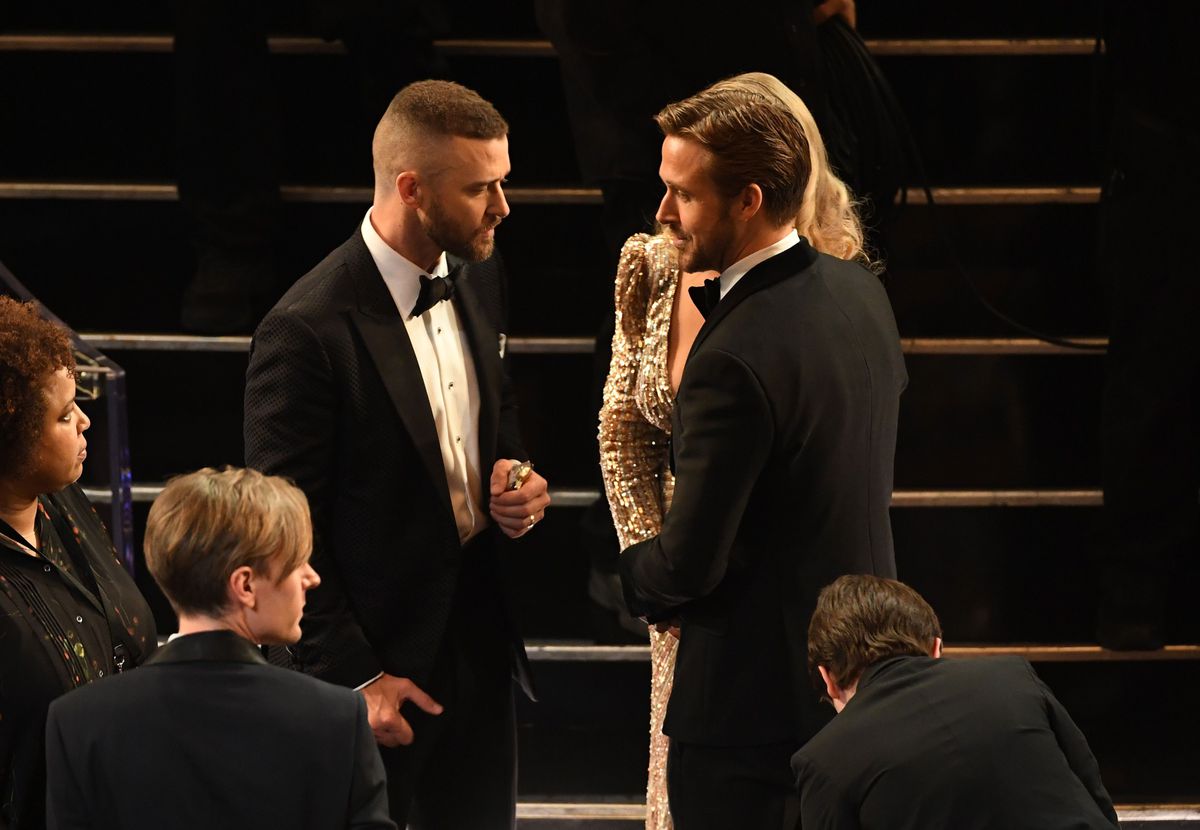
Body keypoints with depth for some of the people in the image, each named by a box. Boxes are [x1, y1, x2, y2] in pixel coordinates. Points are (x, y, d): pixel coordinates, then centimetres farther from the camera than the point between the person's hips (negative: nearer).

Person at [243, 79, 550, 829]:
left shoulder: (478, 281, 3)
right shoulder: (308, 332, -21)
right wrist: (355, 678, -15)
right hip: (378, 656, -7)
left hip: (480, 634, 7)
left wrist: (517, 481, -2)